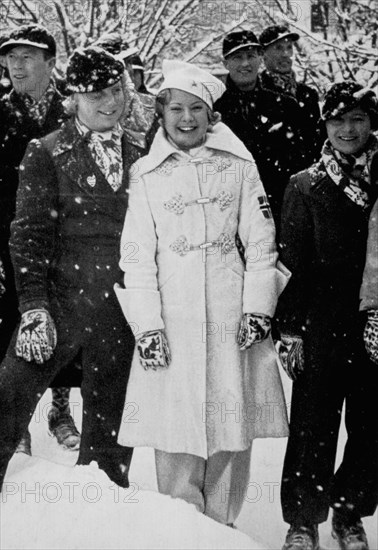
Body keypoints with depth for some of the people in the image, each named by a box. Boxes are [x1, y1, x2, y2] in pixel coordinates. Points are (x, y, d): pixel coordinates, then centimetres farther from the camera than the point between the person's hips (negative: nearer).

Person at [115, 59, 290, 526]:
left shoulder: (238, 165, 6)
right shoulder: (145, 174, 5)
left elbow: (261, 242, 6)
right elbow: (137, 255, 2)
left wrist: (258, 308, -2)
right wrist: (147, 326, -5)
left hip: (232, 313, 1)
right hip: (172, 316, -1)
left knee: (232, 429, 5)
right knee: (177, 433, -1)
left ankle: (221, 530, 21)